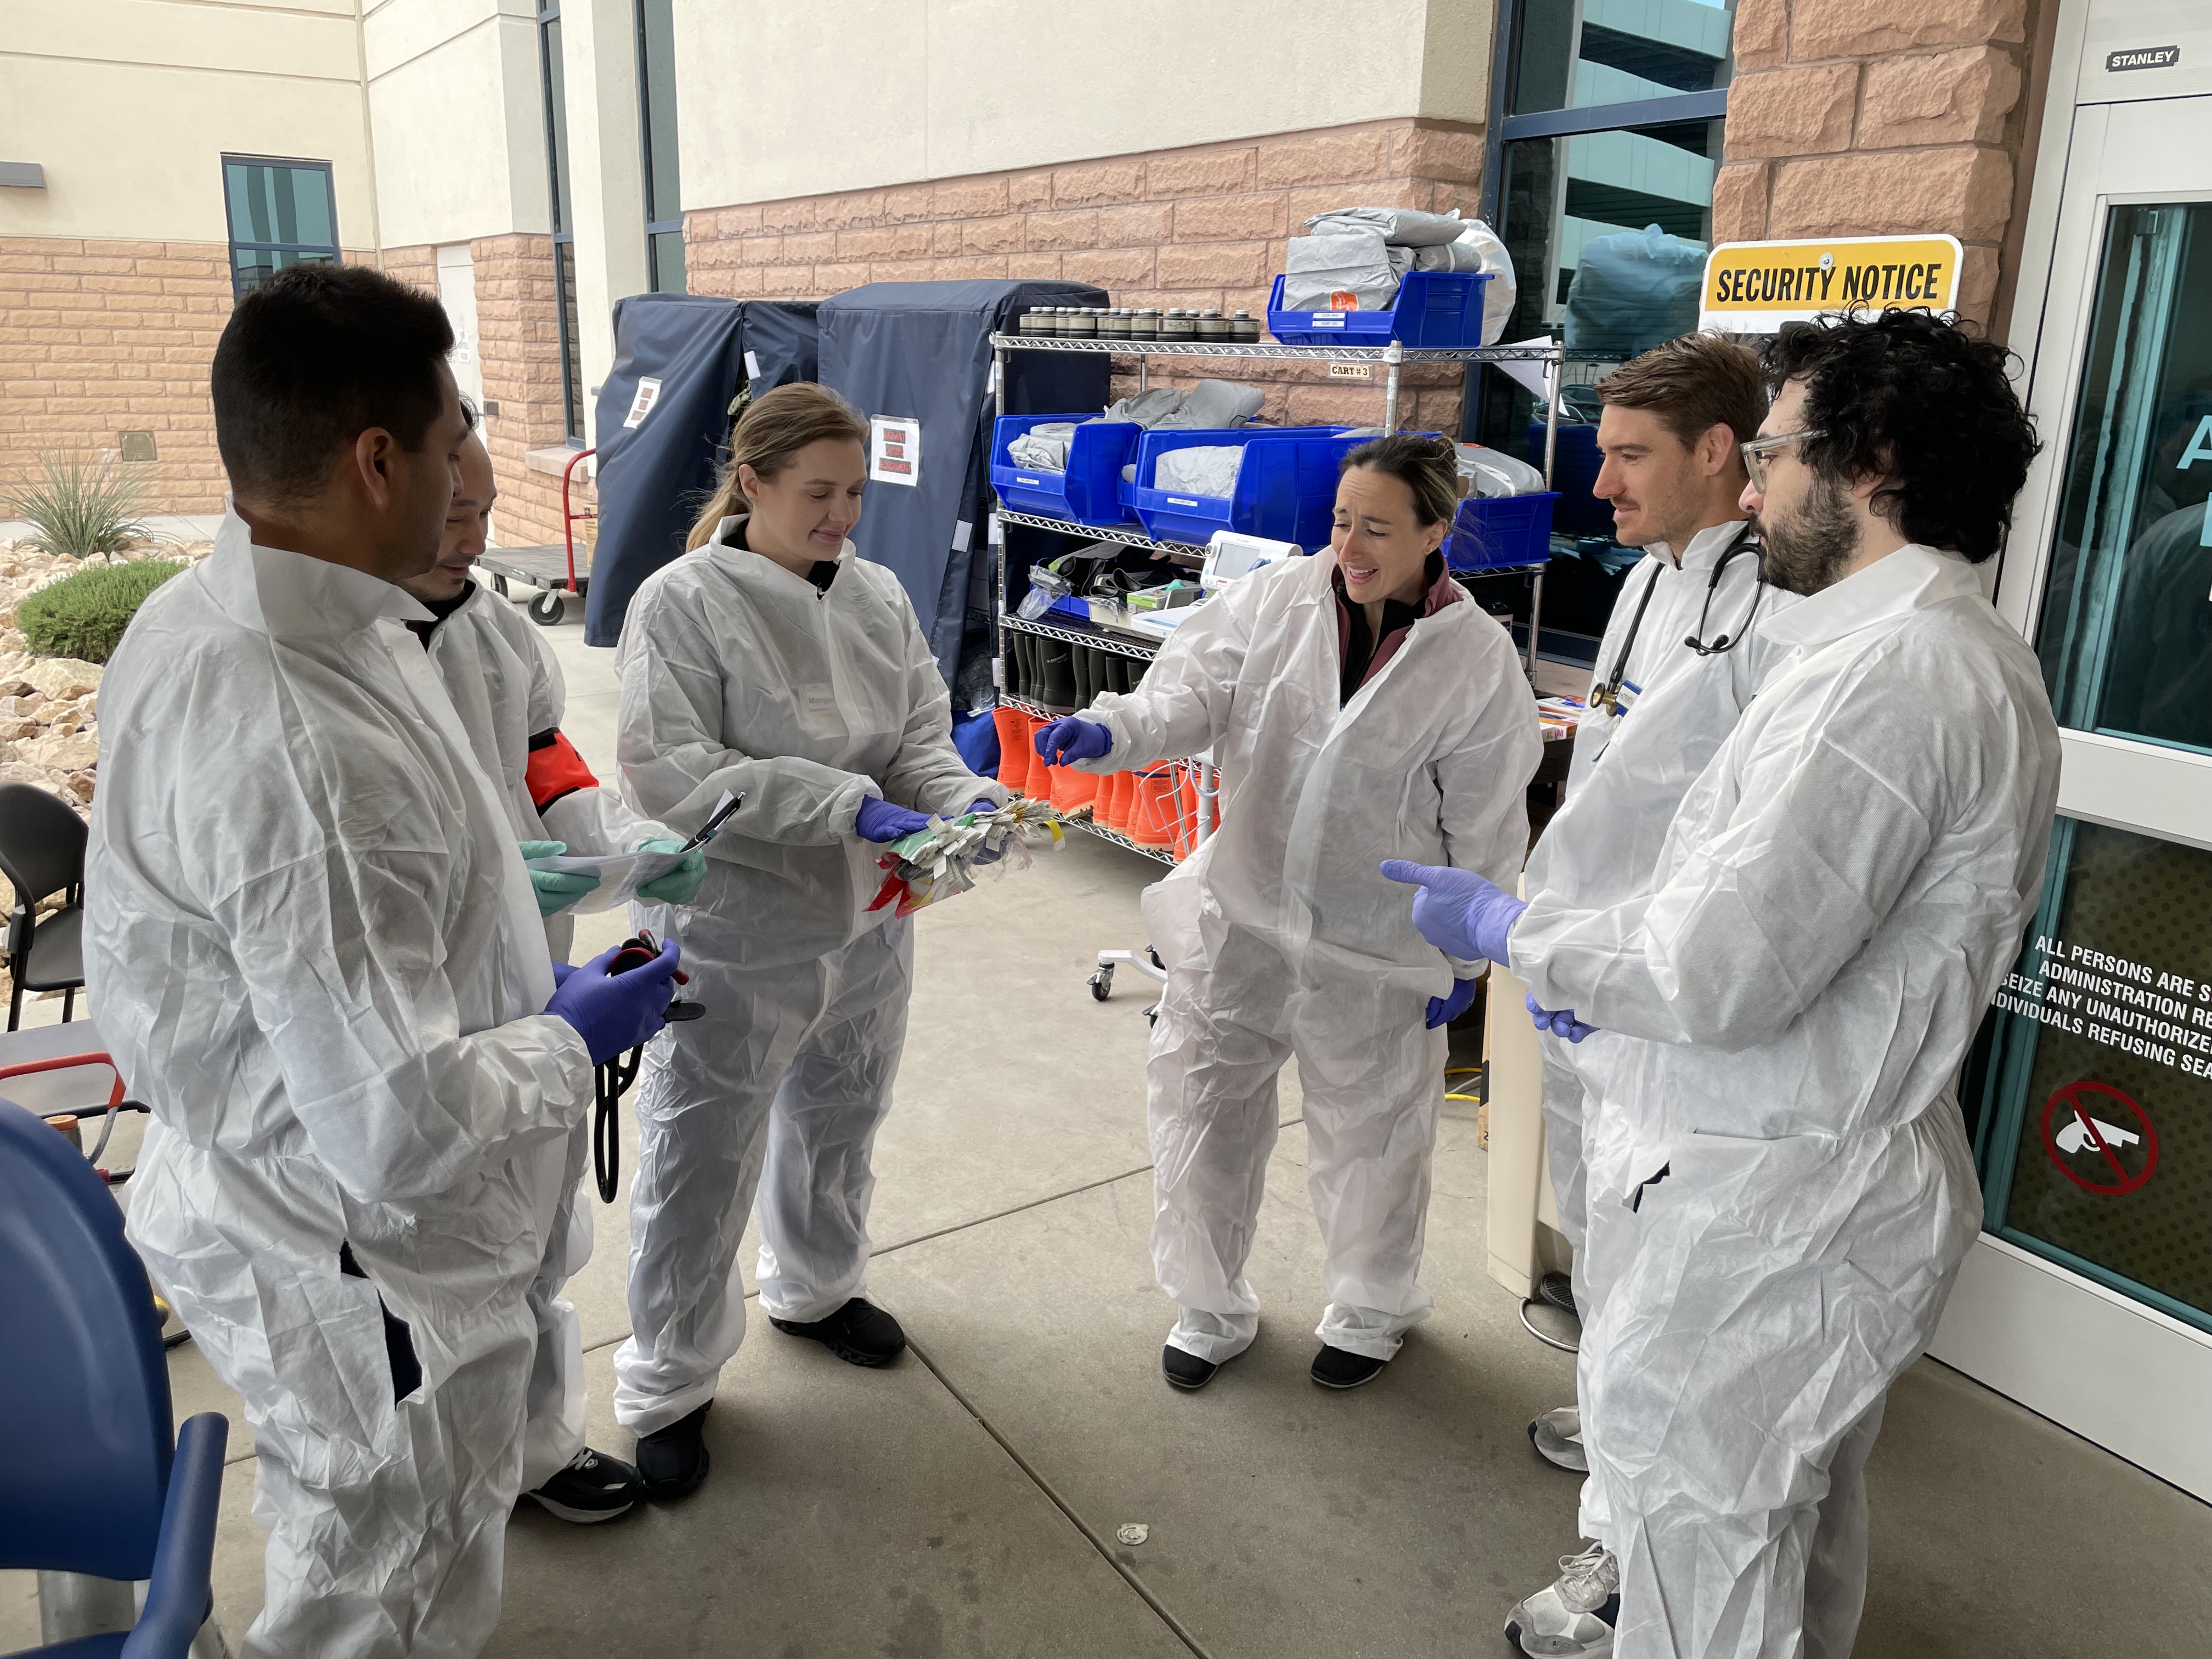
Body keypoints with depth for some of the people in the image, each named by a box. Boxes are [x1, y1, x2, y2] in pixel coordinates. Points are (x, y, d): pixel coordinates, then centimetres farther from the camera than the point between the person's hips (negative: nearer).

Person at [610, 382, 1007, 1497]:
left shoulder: (878, 596, 1)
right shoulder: (682, 603, -17)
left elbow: (921, 734, 3)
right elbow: (667, 772, -24)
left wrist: (965, 801, -20)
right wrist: (846, 804, -29)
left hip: (865, 924, 6)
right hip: (732, 937, -6)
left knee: (837, 1126, 25)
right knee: (700, 1165, 8)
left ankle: (813, 1288, 52)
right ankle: (669, 1384, 29)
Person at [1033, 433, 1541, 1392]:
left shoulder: (1477, 660, -10)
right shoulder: (1274, 601, -5)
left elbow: (1485, 829, -5)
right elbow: (1192, 690, -10)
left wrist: (1464, 959, -2)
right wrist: (1110, 731, -31)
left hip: (1373, 951, -2)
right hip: (1241, 919, 2)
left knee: (1366, 1134, 15)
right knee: (1201, 1105, 10)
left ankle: (1373, 1307, 45)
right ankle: (1211, 1305, 35)